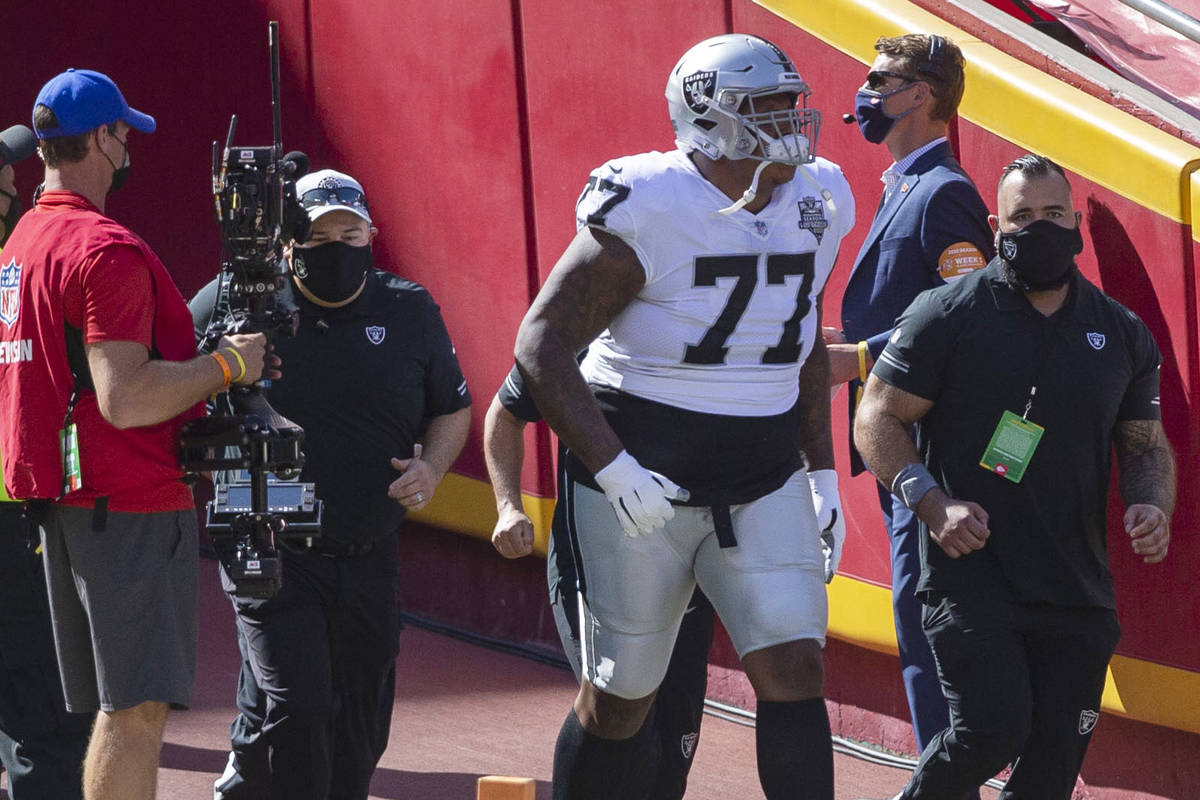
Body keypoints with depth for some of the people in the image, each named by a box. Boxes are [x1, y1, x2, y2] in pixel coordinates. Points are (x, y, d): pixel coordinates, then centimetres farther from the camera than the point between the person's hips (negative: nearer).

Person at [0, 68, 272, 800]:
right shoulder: (107, 251, -16)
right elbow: (125, 400, -23)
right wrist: (226, 366, -12)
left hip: (65, 503, 10)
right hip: (132, 503, -10)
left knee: (114, 708, 14)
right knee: (138, 709, -10)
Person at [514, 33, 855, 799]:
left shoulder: (815, 207, 3)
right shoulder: (647, 212, -17)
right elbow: (542, 343, -15)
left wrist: (822, 475, 15)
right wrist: (612, 469, -22)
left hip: (763, 483, 5)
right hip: (646, 481, -5)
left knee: (795, 671, -10)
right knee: (621, 698, 5)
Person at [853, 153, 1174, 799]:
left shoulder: (1121, 333, 11)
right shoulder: (949, 315, -2)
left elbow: (1146, 445, 19)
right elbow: (877, 419, -1)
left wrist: (1151, 504, -3)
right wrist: (932, 504, -16)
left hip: (1077, 592, 4)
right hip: (969, 572, -4)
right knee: (994, 726, -19)